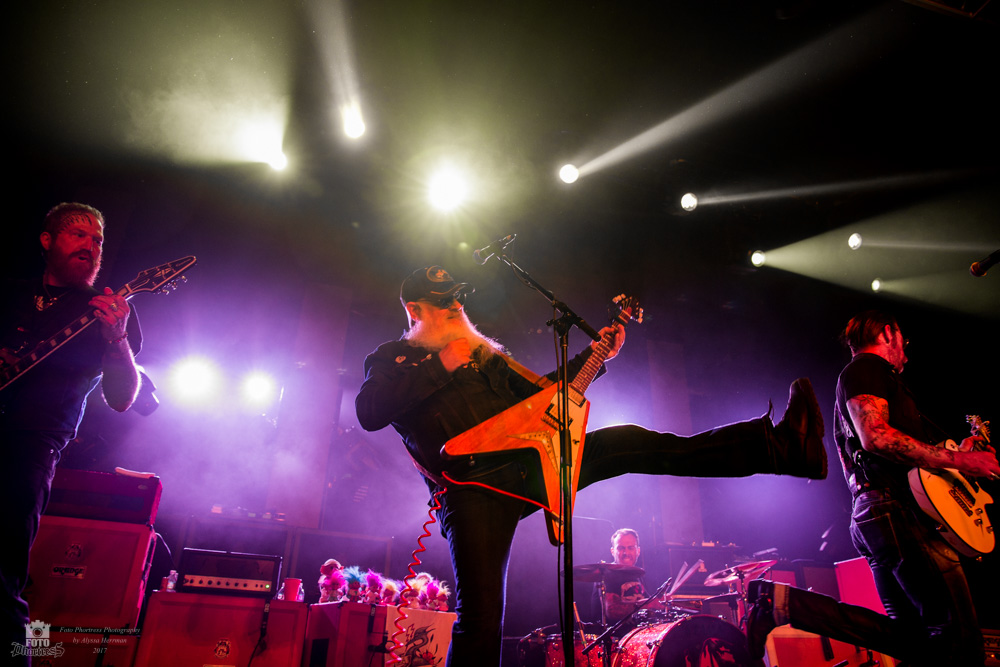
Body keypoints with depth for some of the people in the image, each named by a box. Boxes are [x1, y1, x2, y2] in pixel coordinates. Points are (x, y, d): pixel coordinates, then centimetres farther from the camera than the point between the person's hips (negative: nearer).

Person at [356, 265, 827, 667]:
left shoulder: (483, 352, 25)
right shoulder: (390, 359, 9)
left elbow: (537, 390, 26)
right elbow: (368, 413, -11)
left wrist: (594, 355, 16)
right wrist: (442, 366, -13)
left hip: (527, 463, 5)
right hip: (471, 489, -4)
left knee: (628, 443, -10)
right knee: (480, 619, -13)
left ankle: (779, 445, -14)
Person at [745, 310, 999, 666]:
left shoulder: (863, 374, 30)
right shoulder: (866, 368, -1)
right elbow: (875, 435, -20)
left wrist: (958, 453, 29)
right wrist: (957, 459, -14)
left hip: (878, 517, 10)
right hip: (896, 512, -10)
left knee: (910, 634, 9)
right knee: (959, 636, -9)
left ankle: (782, 601, 0)